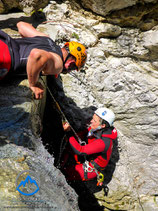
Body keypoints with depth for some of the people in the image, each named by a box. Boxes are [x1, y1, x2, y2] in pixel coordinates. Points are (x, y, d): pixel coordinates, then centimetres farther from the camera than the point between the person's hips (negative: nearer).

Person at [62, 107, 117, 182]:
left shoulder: (103, 142, -37)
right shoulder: (99, 129, -13)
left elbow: (80, 151, -40)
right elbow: (81, 135, -1)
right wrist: (70, 130, -21)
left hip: (90, 170, -8)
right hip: (86, 159, 8)